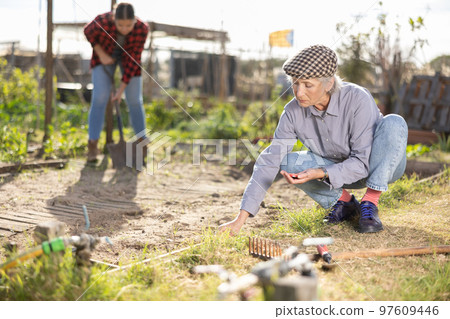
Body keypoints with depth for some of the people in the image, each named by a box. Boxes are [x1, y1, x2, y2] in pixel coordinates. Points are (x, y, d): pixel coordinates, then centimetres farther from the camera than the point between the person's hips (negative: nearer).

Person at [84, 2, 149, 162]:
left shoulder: (142, 29, -32)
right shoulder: (102, 21, -35)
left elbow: (134, 61, -25)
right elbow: (88, 31, -11)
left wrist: (121, 89, -24)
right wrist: (101, 54, -18)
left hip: (129, 56, 1)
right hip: (105, 53, -1)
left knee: (134, 100, -4)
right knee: (100, 97, -14)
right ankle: (92, 146, -9)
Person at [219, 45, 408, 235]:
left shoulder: (358, 100, -30)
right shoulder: (294, 112, -19)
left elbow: (362, 163, -28)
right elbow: (270, 161, -20)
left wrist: (320, 174, -44)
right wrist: (241, 218, -26)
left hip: (380, 164, -3)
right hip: (338, 170, 3)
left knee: (393, 123, -32)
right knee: (287, 162, -22)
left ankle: (370, 203, -21)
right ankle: (344, 201, 0)